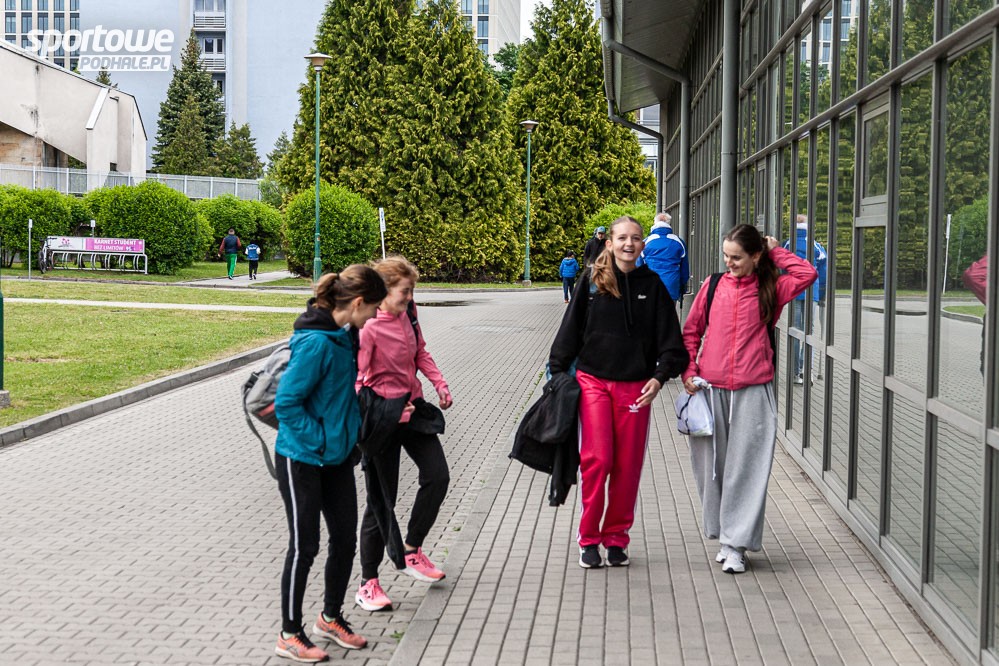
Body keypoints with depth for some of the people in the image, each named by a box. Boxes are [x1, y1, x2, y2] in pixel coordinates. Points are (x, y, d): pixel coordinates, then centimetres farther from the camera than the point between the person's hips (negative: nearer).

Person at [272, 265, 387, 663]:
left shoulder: (345, 335, 2)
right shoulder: (316, 342, -25)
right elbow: (286, 403, -24)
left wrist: (348, 434, 11)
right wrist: (320, 440, -18)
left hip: (337, 457, 8)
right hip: (301, 460, -8)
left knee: (345, 539, 14)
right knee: (304, 546, 2)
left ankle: (331, 618, 33)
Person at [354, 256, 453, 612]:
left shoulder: (408, 314, 2)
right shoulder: (368, 328, -21)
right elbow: (356, 379, -23)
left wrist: (439, 383, 4)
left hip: (413, 407, 7)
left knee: (437, 476, 5)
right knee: (382, 498, -1)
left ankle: (412, 551, 25)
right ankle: (368, 583, 12)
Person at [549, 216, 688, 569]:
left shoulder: (652, 285, 4)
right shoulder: (591, 282, 3)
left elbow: (670, 339, 5)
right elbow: (571, 329, 8)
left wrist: (659, 377, -8)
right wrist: (557, 371, 5)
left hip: (635, 387, 1)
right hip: (593, 382, -1)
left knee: (628, 465, 4)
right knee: (596, 459, -8)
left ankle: (616, 537, 17)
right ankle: (589, 538, 5)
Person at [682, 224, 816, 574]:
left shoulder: (769, 289, 4)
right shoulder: (713, 286, 7)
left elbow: (807, 274, -10)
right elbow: (691, 331, 12)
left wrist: (775, 252, -1)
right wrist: (689, 372, 2)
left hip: (753, 391, -2)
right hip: (710, 389, 2)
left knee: (746, 467, -3)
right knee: (712, 464, 7)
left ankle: (736, 544, 2)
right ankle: (724, 534, 21)